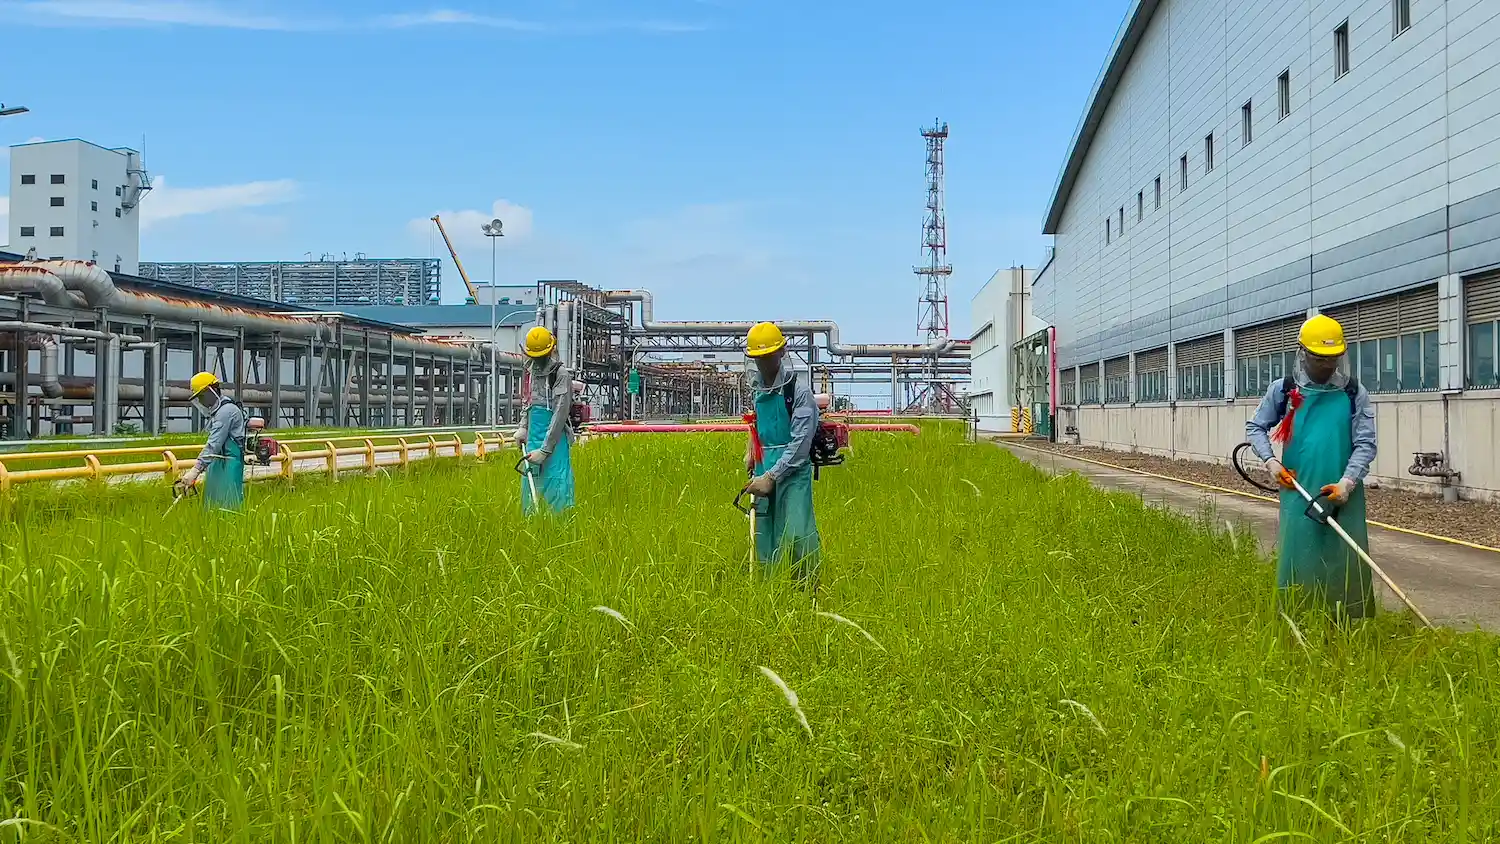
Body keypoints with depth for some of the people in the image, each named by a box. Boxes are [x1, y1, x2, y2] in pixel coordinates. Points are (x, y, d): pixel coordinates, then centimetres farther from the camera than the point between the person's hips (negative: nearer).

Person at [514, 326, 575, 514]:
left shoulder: (561, 374, -12)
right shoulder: (531, 369, 13)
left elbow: (560, 414, -16)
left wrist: (544, 450, -18)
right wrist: (523, 426, 9)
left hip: (554, 438, -7)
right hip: (533, 436, 7)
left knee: (556, 486, -11)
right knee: (529, 481, 10)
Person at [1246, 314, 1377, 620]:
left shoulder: (1354, 393, 1)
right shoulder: (1283, 390, 3)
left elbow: (1365, 444, -1)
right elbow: (1255, 427, 13)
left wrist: (1348, 482, -15)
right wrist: (1270, 461, -4)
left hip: (1343, 495, 0)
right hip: (1298, 493, 0)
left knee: (1346, 564, 2)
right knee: (1299, 562, 2)